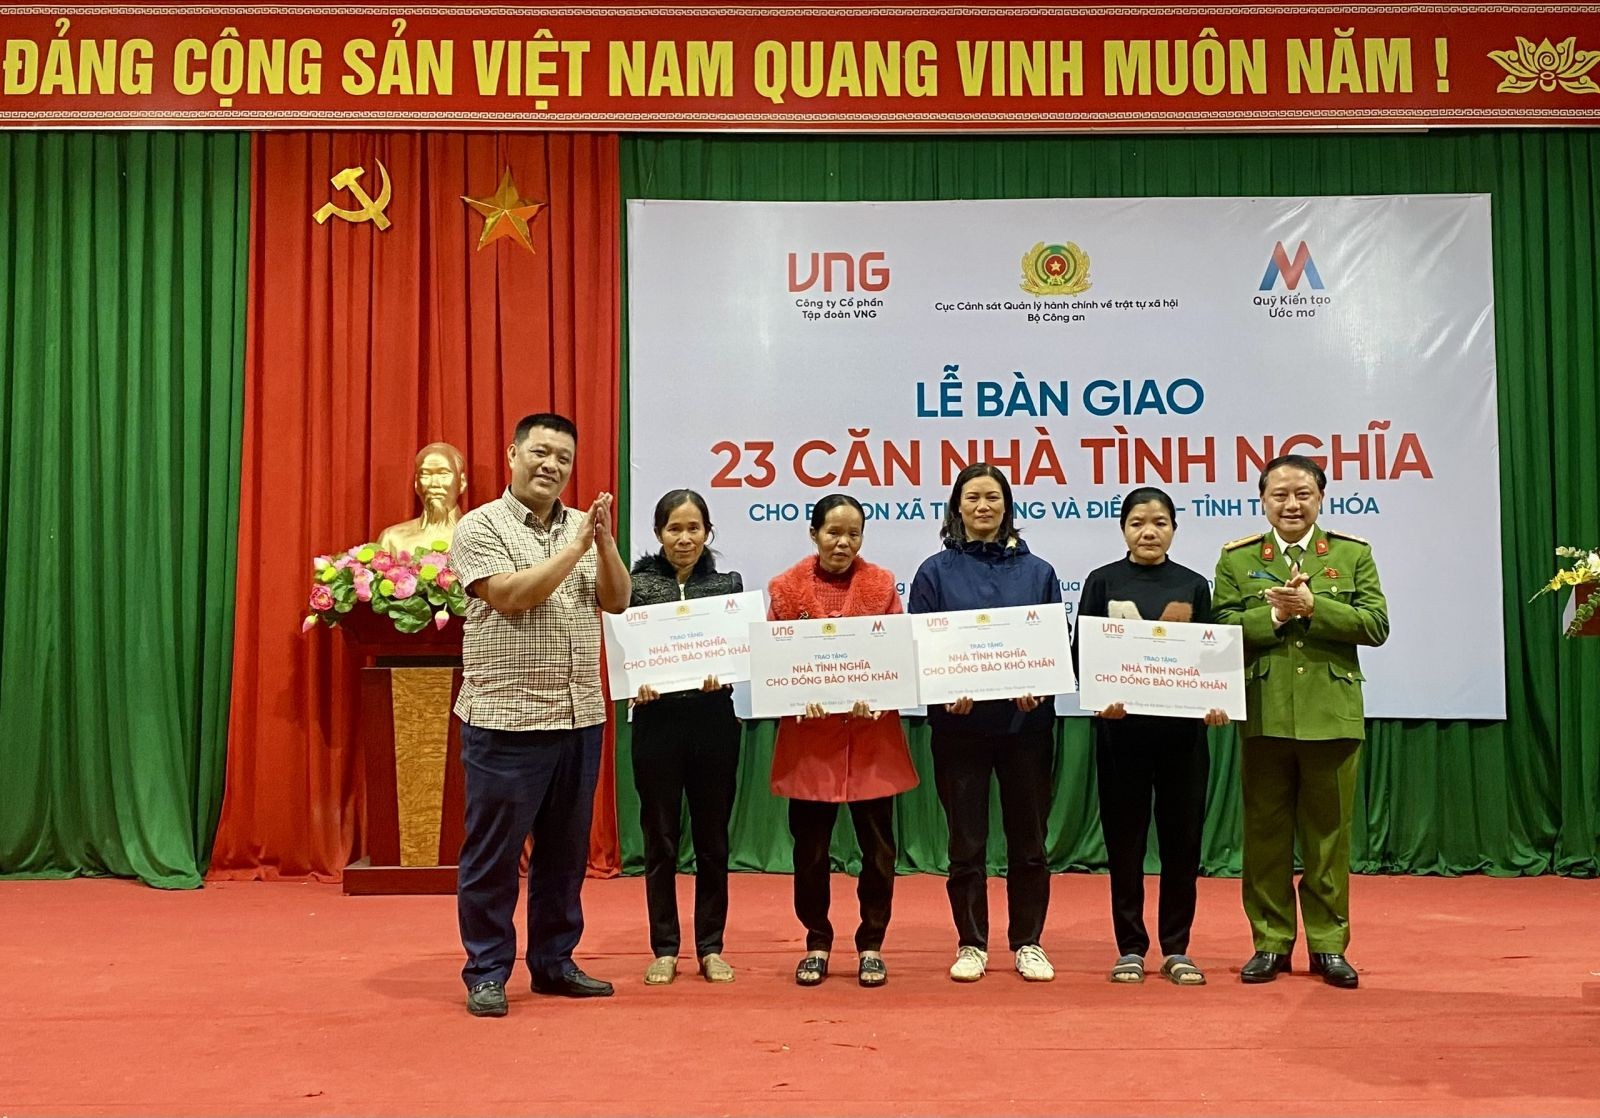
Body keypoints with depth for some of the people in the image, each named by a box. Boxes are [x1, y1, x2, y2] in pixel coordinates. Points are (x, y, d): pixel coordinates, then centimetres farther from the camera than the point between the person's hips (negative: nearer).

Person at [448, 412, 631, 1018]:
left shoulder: (582, 525, 12)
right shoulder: (481, 526, -3)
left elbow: (616, 601, 5)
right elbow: (512, 596, -16)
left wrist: (605, 542, -10)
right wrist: (577, 546, -15)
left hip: (580, 717, 6)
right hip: (507, 718, -5)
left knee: (566, 849, 13)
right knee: (493, 852, 2)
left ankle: (554, 961, 25)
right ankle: (487, 972, 14)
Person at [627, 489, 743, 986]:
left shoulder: (727, 583, 6)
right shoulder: (637, 584, 3)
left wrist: (721, 675, -17)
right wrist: (636, 683, -19)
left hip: (713, 720, 1)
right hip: (656, 721, -1)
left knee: (712, 839, 8)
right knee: (660, 840, 6)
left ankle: (711, 947, 20)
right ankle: (664, 949, 18)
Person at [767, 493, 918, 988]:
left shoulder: (882, 584, 4)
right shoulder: (787, 587, 2)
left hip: (872, 733, 1)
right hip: (809, 733, 0)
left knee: (878, 844, 6)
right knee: (810, 845, 7)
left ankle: (871, 944, 22)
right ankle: (816, 943, 24)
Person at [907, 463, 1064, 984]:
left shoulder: (1037, 572, 8)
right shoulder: (935, 572, 3)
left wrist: (1038, 689, -13)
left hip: (1026, 722, 1)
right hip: (959, 723, -1)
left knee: (1028, 840, 8)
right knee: (966, 842, 6)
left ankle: (1028, 943, 21)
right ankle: (971, 945, 19)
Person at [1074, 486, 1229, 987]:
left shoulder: (1193, 585, 8)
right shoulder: (1103, 582, 4)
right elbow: (1081, 652, 0)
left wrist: (1215, 703, -11)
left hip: (1182, 726, 1)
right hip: (1121, 725, -1)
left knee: (1182, 836, 5)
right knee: (1124, 837, 4)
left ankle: (1176, 949, 17)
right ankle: (1130, 948, 16)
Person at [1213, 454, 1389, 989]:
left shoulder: (1353, 554, 7)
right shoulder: (1237, 558, 7)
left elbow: (1376, 625, -4)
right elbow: (1221, 628, -2)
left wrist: (1313, 607, -14)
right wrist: (1274, 614, -15)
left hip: (1332, 716, 0)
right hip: (1263, 717, 0)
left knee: (1329, 834, 7)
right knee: (1265, 832, 6)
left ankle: (1328, 944, 18)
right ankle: (1270, 941, 17)